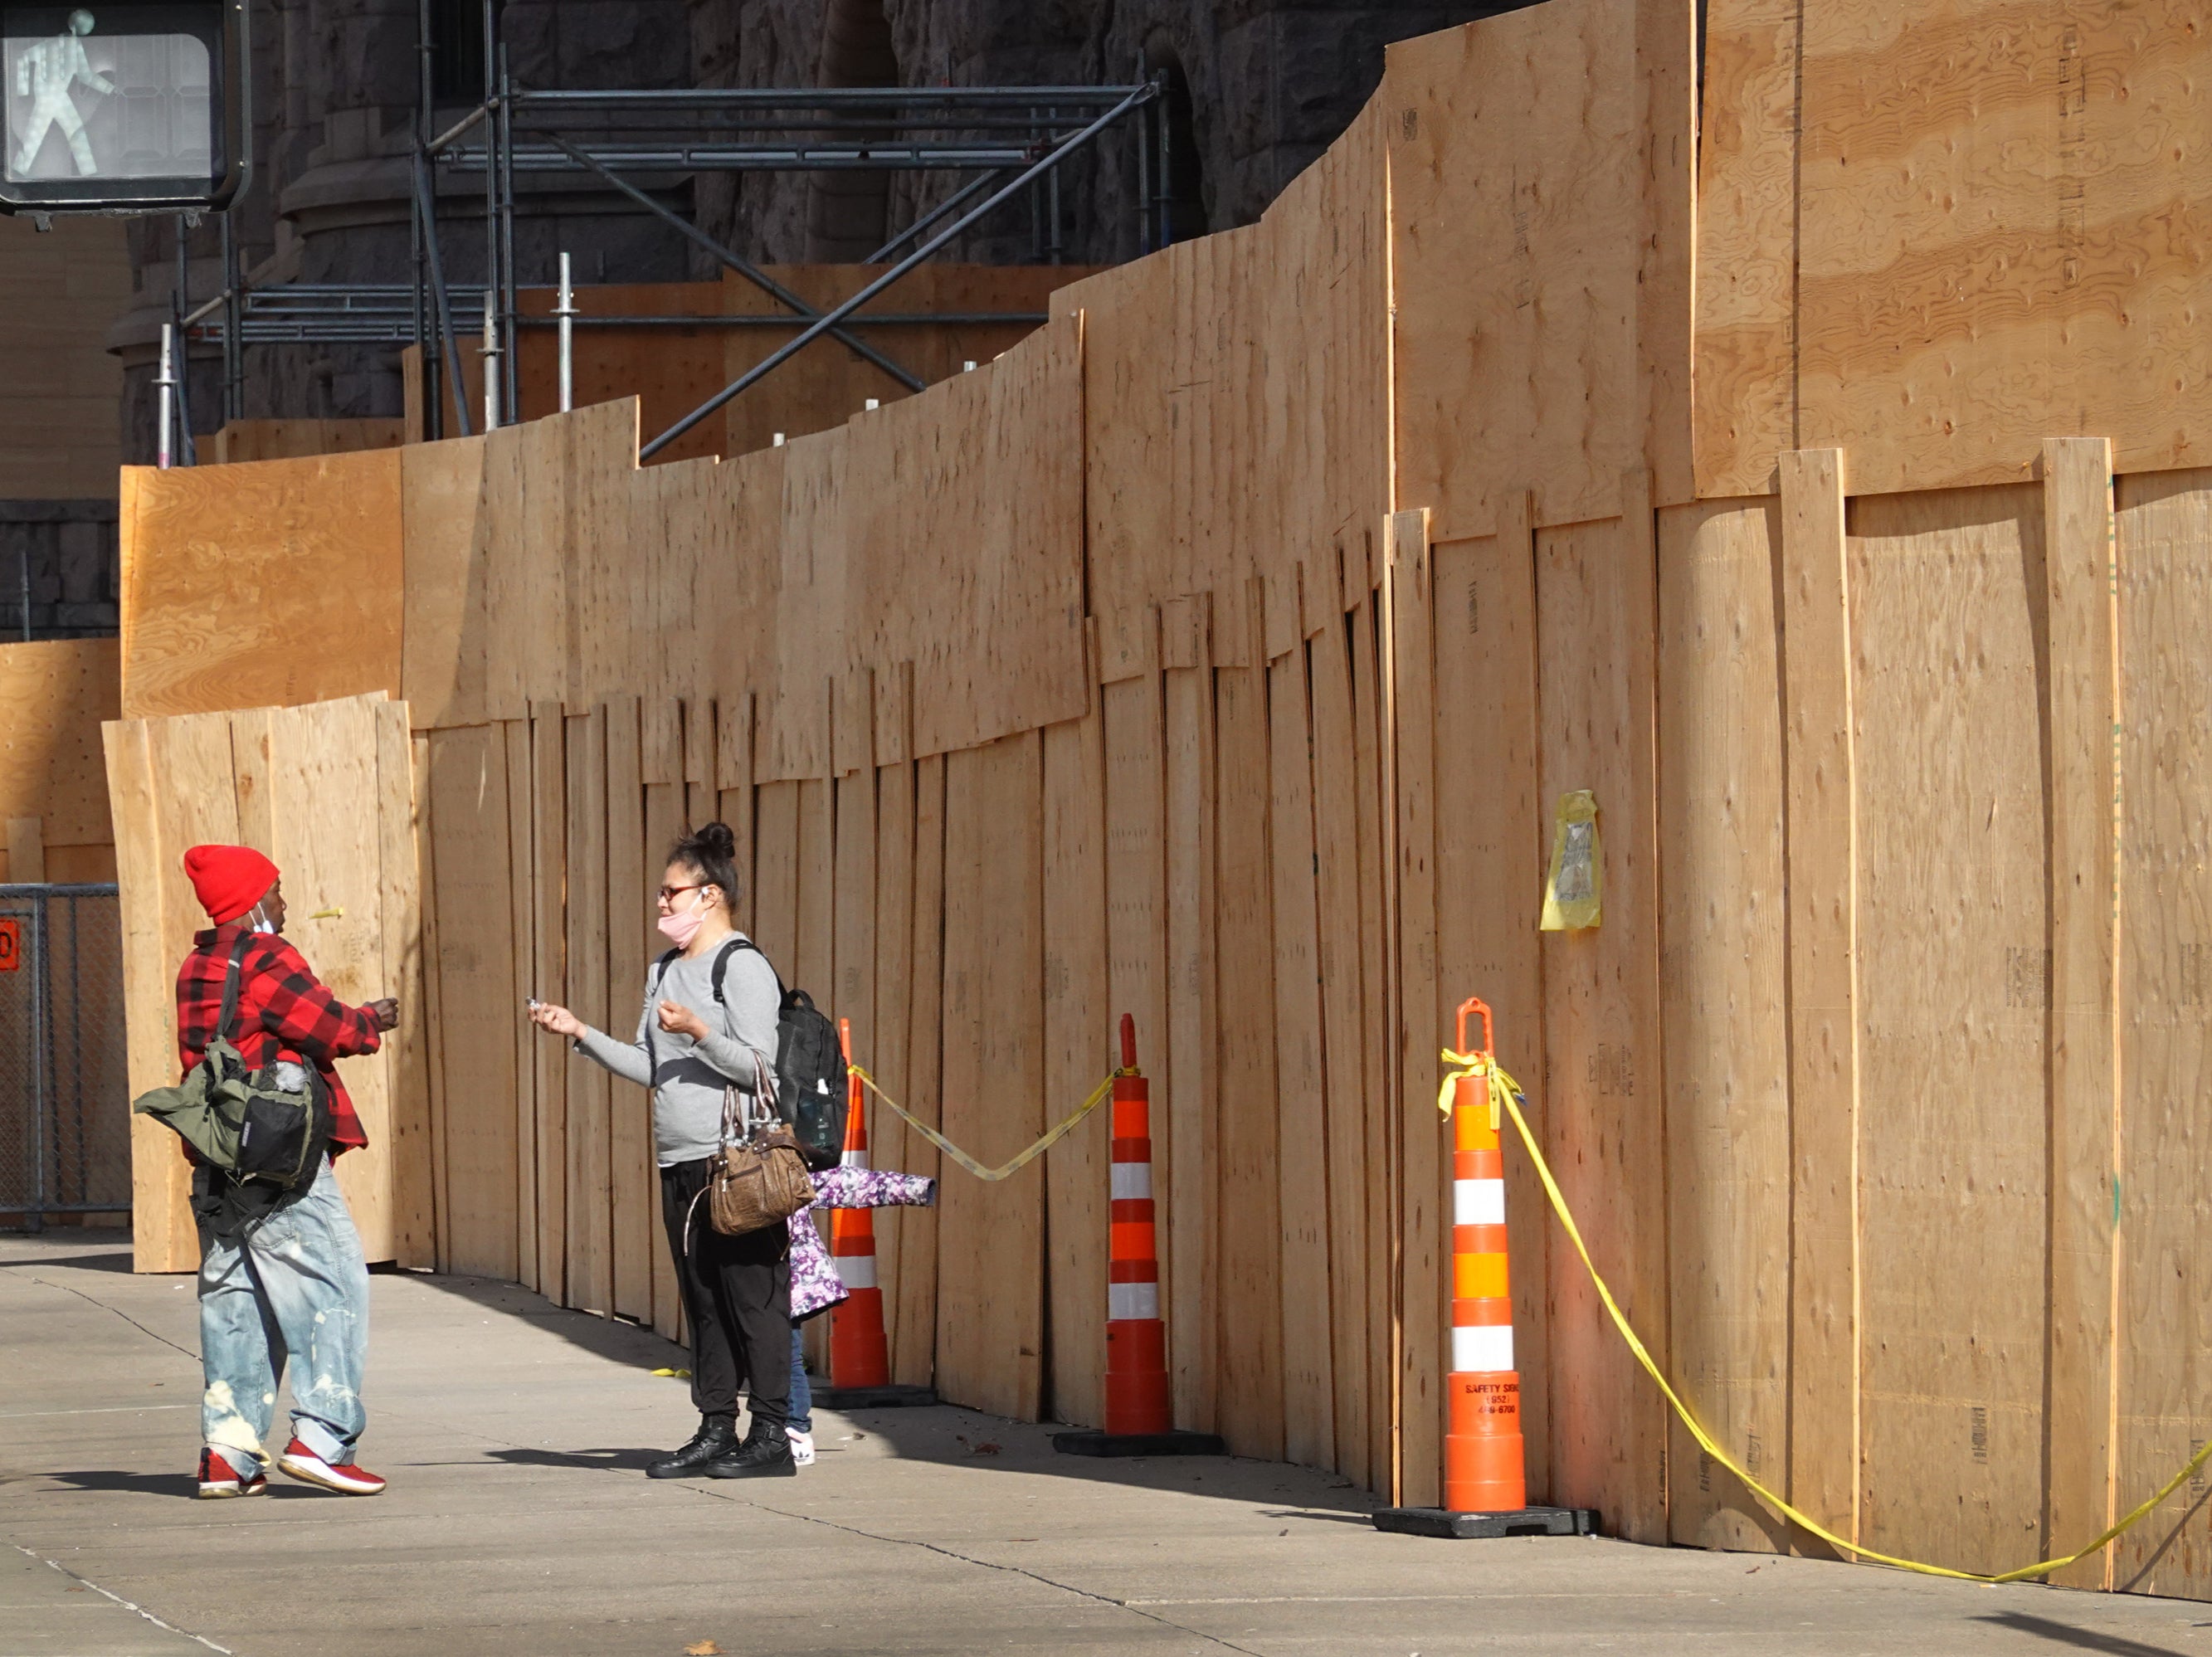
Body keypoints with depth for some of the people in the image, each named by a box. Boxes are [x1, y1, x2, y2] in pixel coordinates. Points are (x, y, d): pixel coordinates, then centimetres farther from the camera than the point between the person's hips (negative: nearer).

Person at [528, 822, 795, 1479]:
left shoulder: (743, 968, -7)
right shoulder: (665, 972, 19)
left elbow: (759, 1068, -13)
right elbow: (651, 1068, 20)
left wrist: (699, 1033, -25)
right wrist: (580, 1033, 14)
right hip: (679, 1162, 8)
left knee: (752, 1298, -6)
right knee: (702, 1301, 9)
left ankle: (770, 1433, -4)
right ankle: (715, 1430, 12)